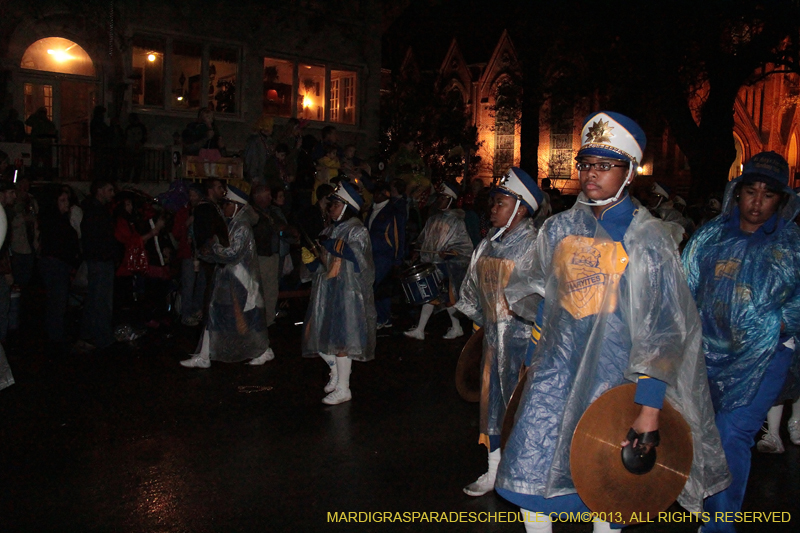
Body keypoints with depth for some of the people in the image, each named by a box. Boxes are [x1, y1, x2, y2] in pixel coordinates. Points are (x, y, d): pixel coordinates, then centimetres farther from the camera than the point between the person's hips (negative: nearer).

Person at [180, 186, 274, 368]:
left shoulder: (242, 228, -15)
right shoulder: (230, 224, 12)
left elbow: (232, 254, -23)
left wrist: (213, 247, -10)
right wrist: (207, 251, -7)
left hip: (240, 280, -9)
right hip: (226, 279, 9)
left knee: (244, 319, -1)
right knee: (214, 315, 10)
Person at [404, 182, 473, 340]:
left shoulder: (456, 221, -7)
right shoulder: (433, 219, 13)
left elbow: (466, 246, -11)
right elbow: (423, 240, 24)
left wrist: (452, 252, -26)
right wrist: (419, 252, 8)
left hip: (447, 266, -6)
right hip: (430, 264, 6)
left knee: (447, 297, 1)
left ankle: (456, 328, 19)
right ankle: (419, 330, 10)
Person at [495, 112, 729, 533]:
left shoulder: (649, 238, -8)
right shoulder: (559, 229, 6)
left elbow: (667, 326, -12)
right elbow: (534, 289, 22)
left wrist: (650, 405, -17)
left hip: (614, 374, -3)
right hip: (558, 366, 4)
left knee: (606, 483, 7)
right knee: (530, 470, 2)